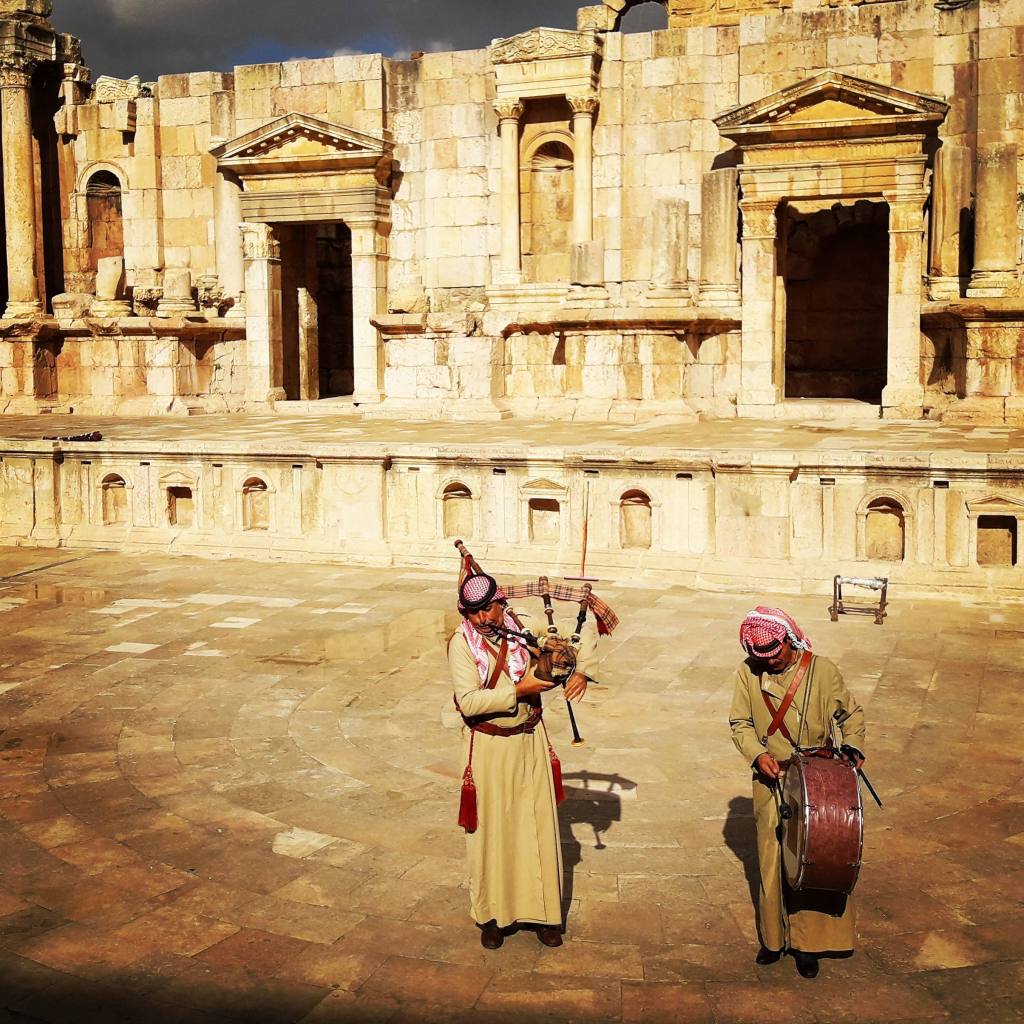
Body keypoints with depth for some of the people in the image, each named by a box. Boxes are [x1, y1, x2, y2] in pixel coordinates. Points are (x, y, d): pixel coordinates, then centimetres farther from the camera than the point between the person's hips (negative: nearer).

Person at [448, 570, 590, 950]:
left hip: (531, 741, 3)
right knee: (493, 832, 8)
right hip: (489, 747, -3)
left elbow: (580, 640, 7)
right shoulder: (461, 643, -14)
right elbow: (468, 703, -24)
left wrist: (580, 672, -12)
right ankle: (492, 916, 25)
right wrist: (518, 691, -25)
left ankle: (543, 912, 23)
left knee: (539, 827, 9)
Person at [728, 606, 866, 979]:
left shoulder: (821, 670, -8)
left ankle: (807, 943, 11)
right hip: (771, 781, 2)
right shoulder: (747, 674, -3)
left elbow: (851, 713, 3)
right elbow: (740, 723, 3)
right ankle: (773, 937, 24)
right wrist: (757, 755, -14)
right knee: (771, 861, 7)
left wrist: (852, 747, -15)